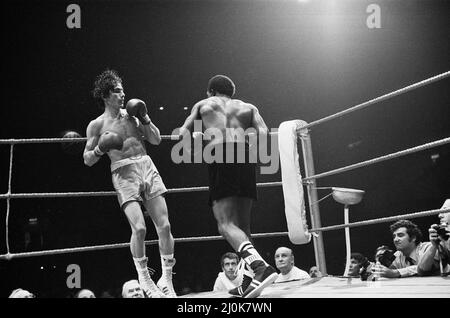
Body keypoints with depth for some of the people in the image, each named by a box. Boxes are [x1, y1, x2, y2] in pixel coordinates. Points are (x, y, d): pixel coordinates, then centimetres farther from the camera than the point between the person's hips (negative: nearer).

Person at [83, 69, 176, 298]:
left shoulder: (131, 115, 15)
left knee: (164, 226, -4)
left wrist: (145, 119, 3)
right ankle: (144, 278, 0)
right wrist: (100, 149, -15)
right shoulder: (97, 125, 4)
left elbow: (156, 140, 17)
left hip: (147, 167, 4)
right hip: (123, 174, -4)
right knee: (139, 227, -19)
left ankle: (166, 279, 8)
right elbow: (87, 160, 5)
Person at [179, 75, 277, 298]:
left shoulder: (204, 105, 23)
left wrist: (197, 137, 40)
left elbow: (183, 133, 19)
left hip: (220, 155, -4)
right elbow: (263, 134, 9)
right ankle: (248, 282, 3)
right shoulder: (248, 108, 27)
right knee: (242, 224, 12)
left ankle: (260, 267, -37)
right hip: (244, 156, 4)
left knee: (226, 224, -13)